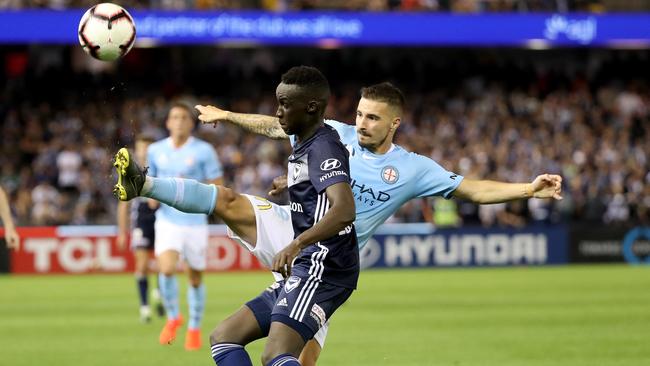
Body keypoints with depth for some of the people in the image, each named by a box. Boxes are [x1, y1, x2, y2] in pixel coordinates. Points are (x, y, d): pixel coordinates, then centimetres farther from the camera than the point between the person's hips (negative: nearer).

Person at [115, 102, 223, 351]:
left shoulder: (204, 150, -3)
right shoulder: (155, 150, 6)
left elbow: (217, 188, -3)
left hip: (195, 222, -1)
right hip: (167, 221, 1)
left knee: (196, 278, 8)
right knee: (167, 269, -21)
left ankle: (194, 328, 28)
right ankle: (173, 318, 4)